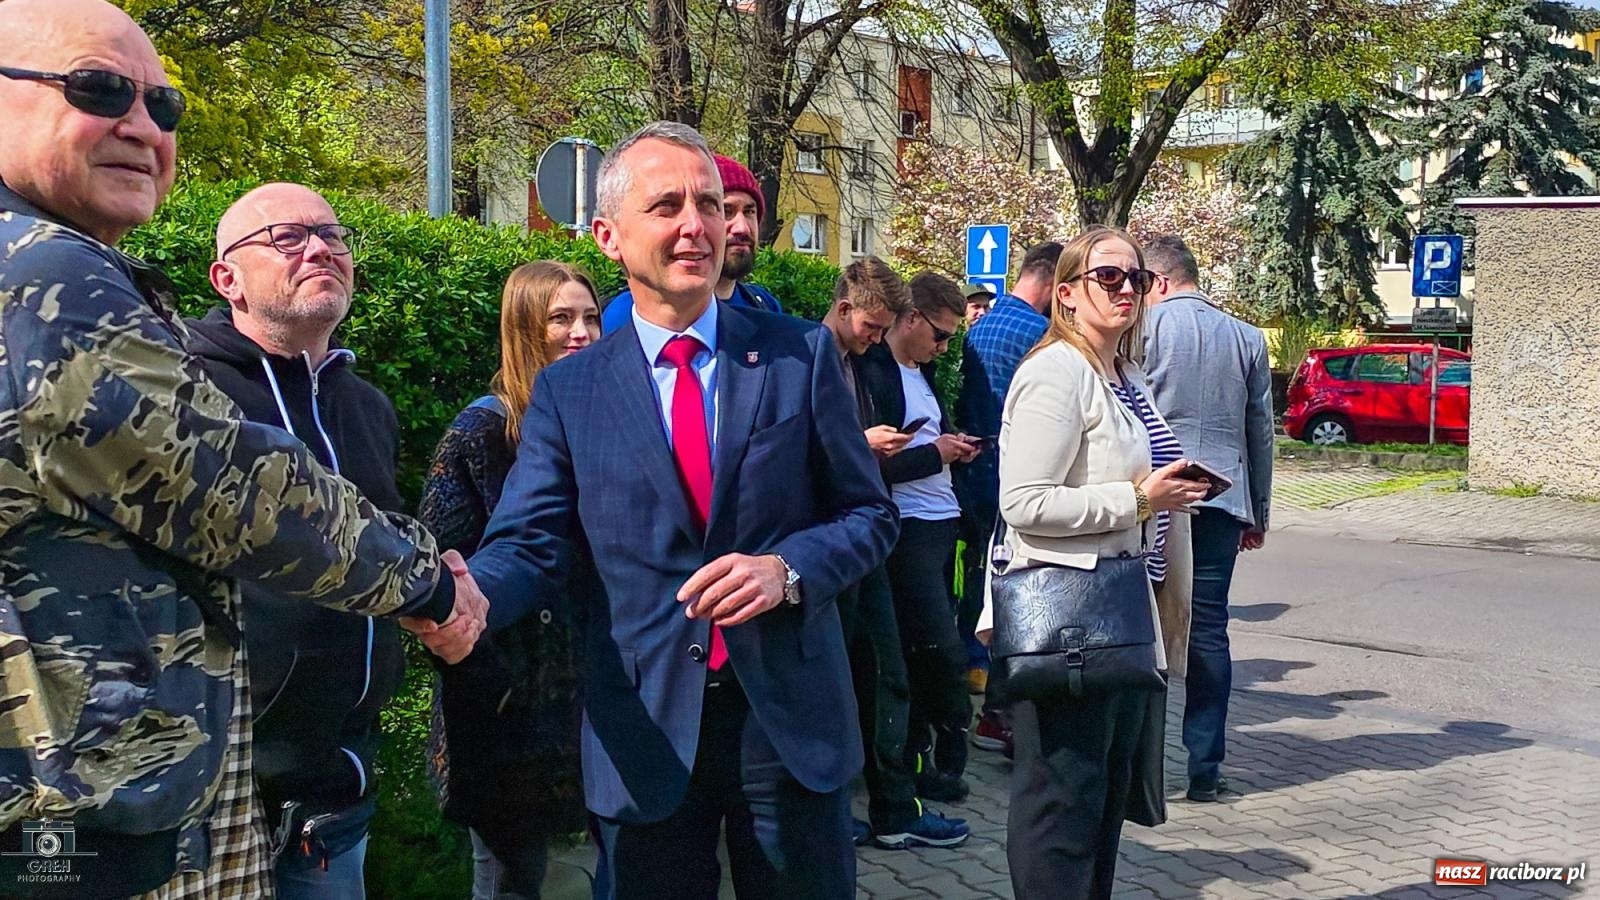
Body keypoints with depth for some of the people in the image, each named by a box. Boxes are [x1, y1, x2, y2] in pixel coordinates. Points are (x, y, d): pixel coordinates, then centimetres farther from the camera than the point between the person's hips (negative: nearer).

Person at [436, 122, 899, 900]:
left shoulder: (801, 354, 0)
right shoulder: (567, 391, 2)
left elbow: (869, 515, 3)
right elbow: (527, 545, -7)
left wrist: (788, 569, -17)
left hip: (789, 718, 0)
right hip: (642, 736, 0)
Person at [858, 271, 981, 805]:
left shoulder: (921, 372, 18)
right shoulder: (874, 374, -11)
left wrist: (953, 447, 9)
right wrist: (934, 452, -12)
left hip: (940, 522, 9)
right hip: (908, 529, -9)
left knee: (922, 650, 11)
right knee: (944, 652, -8)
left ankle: (917, 756, 19)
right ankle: (948, 755, 8)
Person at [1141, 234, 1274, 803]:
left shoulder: (1147, 327, -2)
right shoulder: (1247, 338, 10)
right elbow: (1261, 432, 14)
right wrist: (1257, 514, 21)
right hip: (1222, 500, 3)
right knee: (1208, 632, 5)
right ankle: (1204, 768, 8)